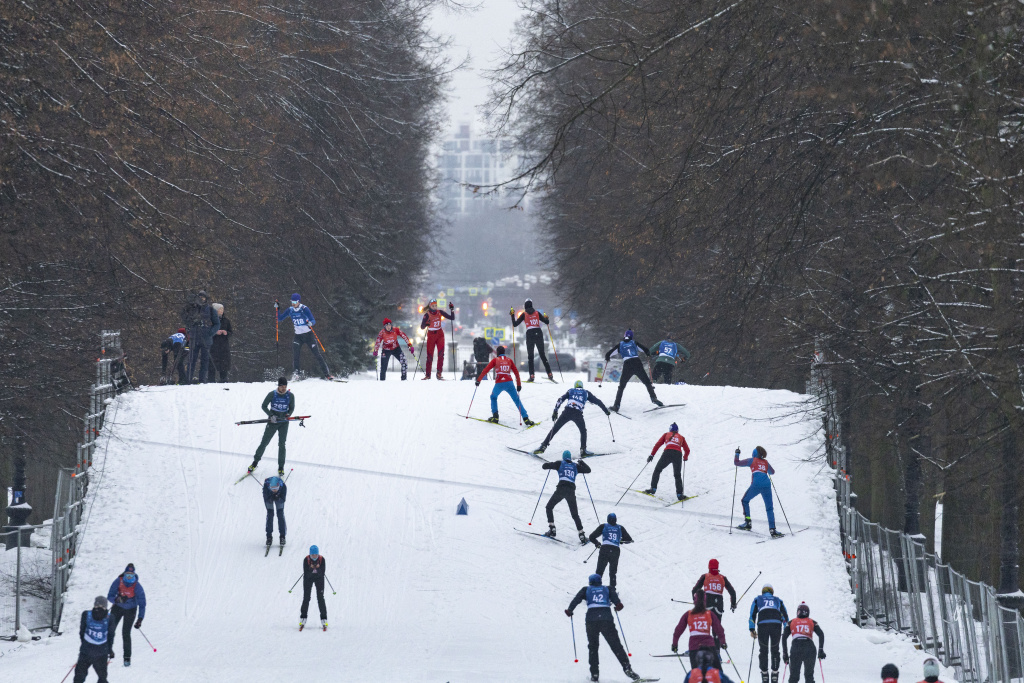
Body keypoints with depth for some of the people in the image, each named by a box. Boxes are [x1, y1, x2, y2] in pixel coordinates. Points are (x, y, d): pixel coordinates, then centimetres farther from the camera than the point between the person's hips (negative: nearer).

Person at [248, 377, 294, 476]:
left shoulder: (290, 396, -4)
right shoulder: (272, 394, -9)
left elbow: (292, 408, 8)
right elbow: (264, 406, -3)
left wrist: (288, 415, -14)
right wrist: (271, 415, -17)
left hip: (284, 423, 1)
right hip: (272, 422, -1)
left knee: (282, 445, -2)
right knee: (264, 443, 3)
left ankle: (281, 467, 8)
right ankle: (255, 462, 19)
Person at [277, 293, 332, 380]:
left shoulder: (304, 309, -13)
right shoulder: (290, 310, 1)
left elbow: (313, 320, -17)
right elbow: (280, 318, 9)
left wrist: (310, 323, -39)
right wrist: (277, 308, -4)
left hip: (308, 334, -3)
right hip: (298, 336, 3)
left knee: (317, 354, -4)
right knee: (295, 352, -20)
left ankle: (327, 373, 2)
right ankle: (296, 373, -17)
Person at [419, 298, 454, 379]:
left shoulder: (439, 312, -1)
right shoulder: (427, 314, -9)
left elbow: (452, 318, 2)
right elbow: (422, 327, -12)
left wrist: (452, 309, -11)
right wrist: (426, 324, -33)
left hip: (439, 334, 2)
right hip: (431, 335, -2)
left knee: (441, 353, -14)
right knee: (429, 355, 0)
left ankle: (439, 373, -12)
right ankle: (428, 374, 12)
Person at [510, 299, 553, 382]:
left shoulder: (524, 314, 4)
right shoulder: (537, 313, 9)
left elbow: (515, 324, 3)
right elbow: (547, 322, 12)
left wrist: (512, 315, 15)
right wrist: (546, 318, 35)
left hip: (530, 334, -2)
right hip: (538, 333, 2)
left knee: (530, 356, 3)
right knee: (542, 355, 8)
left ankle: (531, 376, -11)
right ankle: (549, 374, 1)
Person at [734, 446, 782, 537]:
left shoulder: (752, 460, 10)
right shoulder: (765, 462, 21)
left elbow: (737, 463, 14)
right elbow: (772, 472, 38)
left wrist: (737, 454, 31)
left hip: (757, 485, -3)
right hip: (767, 485, 3)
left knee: (745, 501, 21)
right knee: (769, 508, 5)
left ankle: (747, 523, 13)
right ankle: (772, 529, -10)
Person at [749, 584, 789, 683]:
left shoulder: (758, 599, 26)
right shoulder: (778, 600, 28)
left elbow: (752, 614, 16)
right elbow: (785, 615, 22)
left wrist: (752, 629, 15)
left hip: (762, 624, -1)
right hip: (776, 624, 1)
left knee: (763, 650, 10)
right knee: (775, 650, 13)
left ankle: (764, 675, 6)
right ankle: (774, 674, 7)